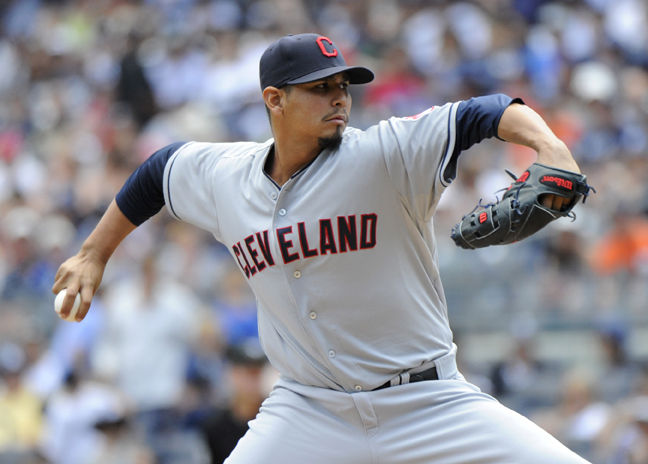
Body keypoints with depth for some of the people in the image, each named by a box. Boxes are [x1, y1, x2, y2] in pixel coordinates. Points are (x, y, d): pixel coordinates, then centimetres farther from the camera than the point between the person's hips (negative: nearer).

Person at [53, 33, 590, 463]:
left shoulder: (385, 155, -12)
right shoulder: (223, 175, 2)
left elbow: (482, 114, -25)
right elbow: (159, 170, 23)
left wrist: (546, 143, -44)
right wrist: (94, 255, 25)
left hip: (427, 403, -3)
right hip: (309, 410, 3)